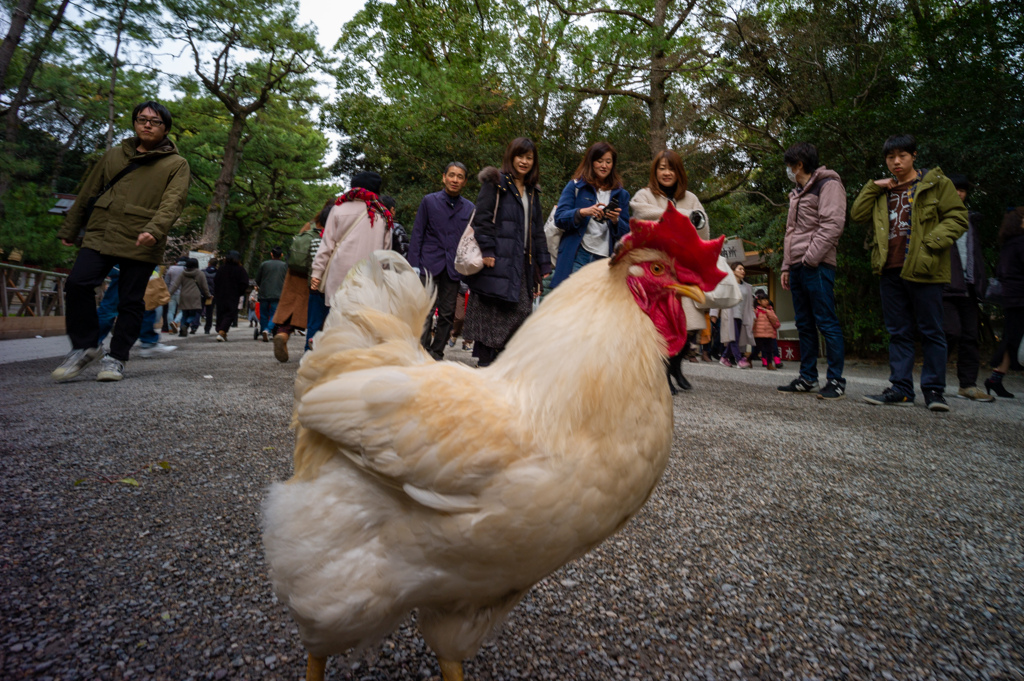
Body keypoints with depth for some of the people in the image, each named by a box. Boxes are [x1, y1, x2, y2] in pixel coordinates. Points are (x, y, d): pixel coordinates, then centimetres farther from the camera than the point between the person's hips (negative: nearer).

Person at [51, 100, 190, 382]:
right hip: (101, 234, 4)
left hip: (141, 244, -3)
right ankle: (85, 346, 4)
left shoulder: (177, 164, 6)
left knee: (130, 301, -1)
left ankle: (116, 358, 10)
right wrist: (69, 230, 21)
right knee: (77, 283, -11)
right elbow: (87, 193, 22)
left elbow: (172, 202, -9)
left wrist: (154, 230, -26)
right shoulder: (114, 155, 17)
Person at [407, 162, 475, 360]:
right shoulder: (429, 201, 6)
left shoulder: (469, 208, 10)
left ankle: (436, 354, 17)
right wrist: (414, 265, -4)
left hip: (453, 268, 2)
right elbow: (417, 234, 5)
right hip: (429, 264, -2)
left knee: (447, 314, 5)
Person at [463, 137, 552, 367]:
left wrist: (543, 265, 15)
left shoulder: (532, 192, 23)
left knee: (521, 311, 1)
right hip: (498, 261, -6)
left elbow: (537, 230, 22)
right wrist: (487, 250, -17)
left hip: (522, 263, 7)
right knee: (490, 313, -5)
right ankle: (484, 361, 2)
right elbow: (482, 217, -6)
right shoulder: (496, 182, 3)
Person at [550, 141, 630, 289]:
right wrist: (583, 212, -20)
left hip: (605, 259, 2)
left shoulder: (621, 194, 16)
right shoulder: (575, 186, 8)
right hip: (577, 257, -2)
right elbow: (559, 218, -3)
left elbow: (626, 232, 12)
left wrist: (616, 221, -10)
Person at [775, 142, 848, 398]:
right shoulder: (797, 192, 25)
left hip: (817, 265, -9)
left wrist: (811, 258, -18)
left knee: (826, 322, -8)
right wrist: (787, 266, 17)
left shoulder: (828, 184, -1)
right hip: (798, 267, 9)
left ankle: (836, 380, -4)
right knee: (804, 324, 9)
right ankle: (807, 378, 14)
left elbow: (832, 224, -13)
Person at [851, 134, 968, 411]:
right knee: (898, 331, 7)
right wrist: (874, 187, 4)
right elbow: (857, 214, 9)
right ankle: (901, 388, 11)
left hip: (923, 269, -4)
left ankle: (934, 390, 6)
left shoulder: (936, 182, 5)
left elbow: (957, 217, -1)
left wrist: (931, 243, -14)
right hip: (890, 270, 5)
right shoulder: (882, 190, 19)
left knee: (931, 331, 0)